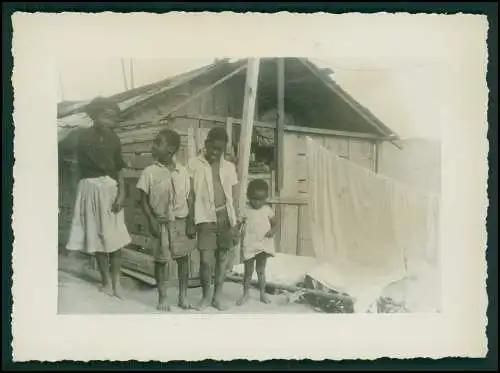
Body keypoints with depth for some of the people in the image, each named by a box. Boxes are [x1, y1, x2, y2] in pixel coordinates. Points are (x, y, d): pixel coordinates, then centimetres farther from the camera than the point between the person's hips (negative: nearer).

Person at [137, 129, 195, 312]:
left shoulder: (182, 172, 1)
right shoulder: (150, 172, -5)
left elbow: (189, 199, 6)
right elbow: (144, 199, -3)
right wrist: (151, 220, -14)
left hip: (181, 221, 2)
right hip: (161, 222, -2)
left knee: (183, 257, 7)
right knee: (161, 259, 3)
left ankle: (183, 296, 19)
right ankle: (162, 297, 16)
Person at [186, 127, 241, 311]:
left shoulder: (229, 167, 8)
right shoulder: (194, 165, 0)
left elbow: (233, 197, 9)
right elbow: (191, 196, 0)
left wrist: (235, 224, 4)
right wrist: (191, 222, -3)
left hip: (225, 217, 3)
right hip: (206, 218, -3)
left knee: (222, 258, 7)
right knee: (206, 260, -8)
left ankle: (217, 296, 21)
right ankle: (206, 295, 14)